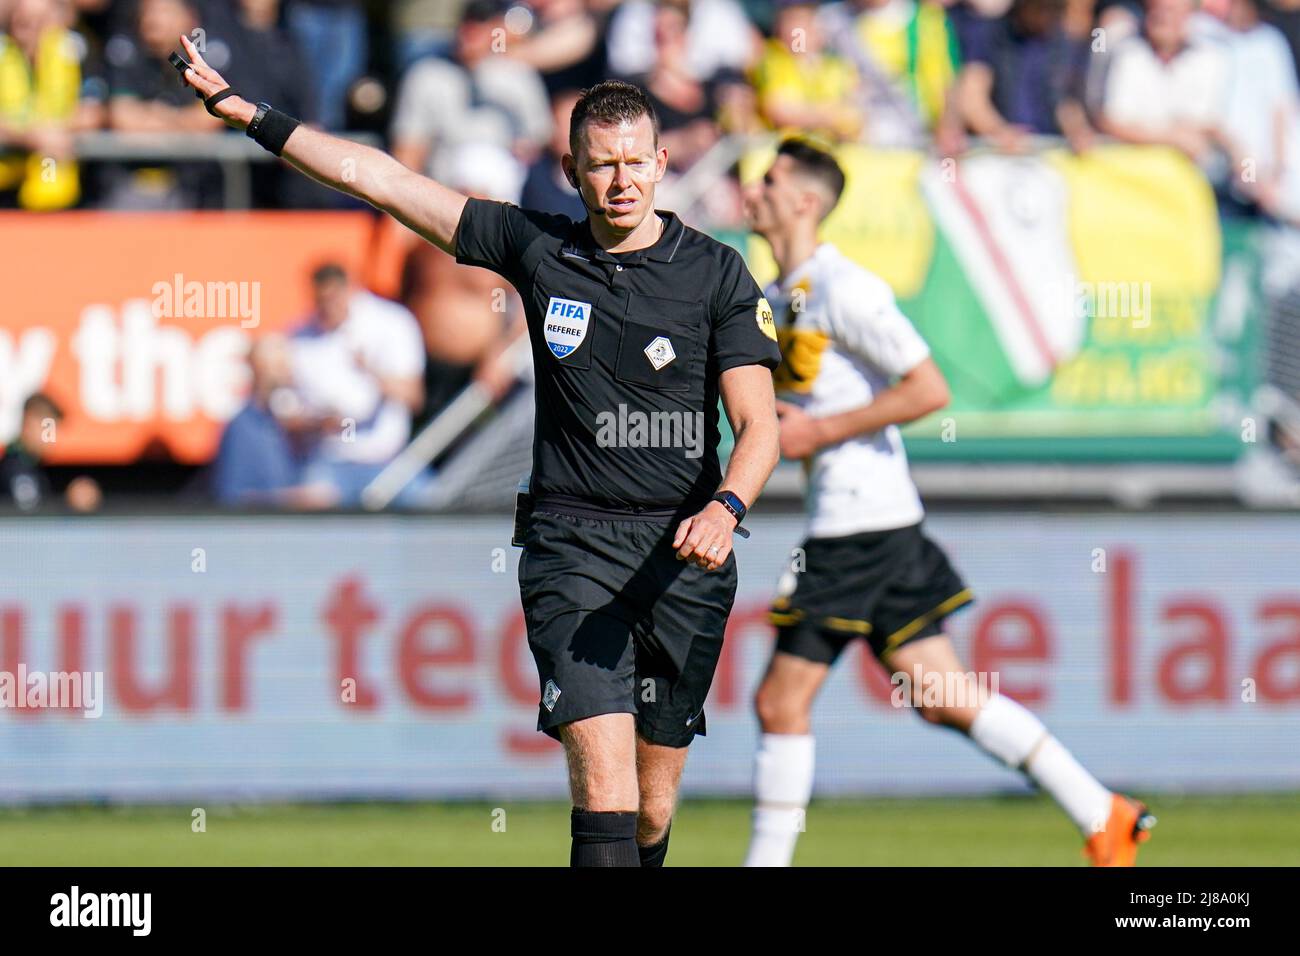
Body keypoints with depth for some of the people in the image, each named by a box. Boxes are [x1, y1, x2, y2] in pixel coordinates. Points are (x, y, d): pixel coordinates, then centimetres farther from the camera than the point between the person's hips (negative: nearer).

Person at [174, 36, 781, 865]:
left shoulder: (717, 273, 2)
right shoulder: (536, 248, 6)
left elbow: (759, 424, -4)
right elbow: (380, 180, 9)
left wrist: (725, 507, -24)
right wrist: (248, 115, 8)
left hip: (685, 554, 1)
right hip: (569, 541, 0)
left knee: (655, 797, 6)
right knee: (603, 771, -18)